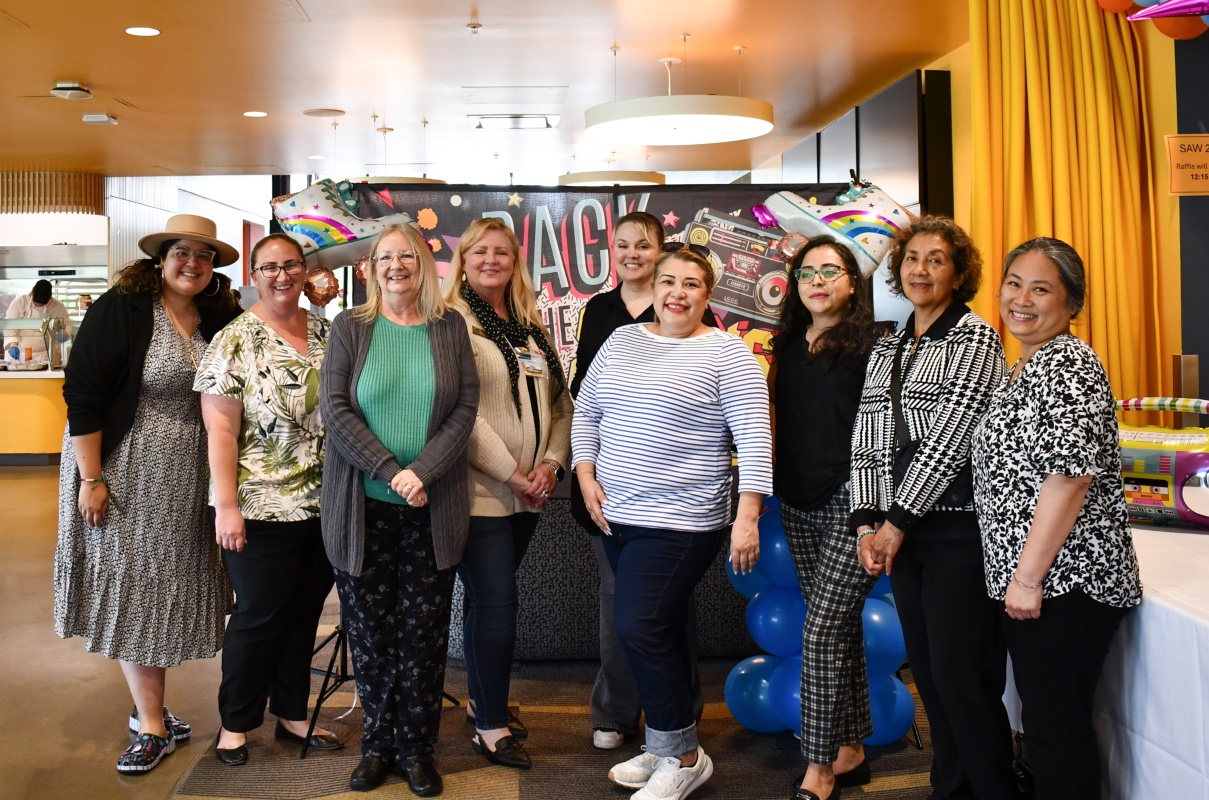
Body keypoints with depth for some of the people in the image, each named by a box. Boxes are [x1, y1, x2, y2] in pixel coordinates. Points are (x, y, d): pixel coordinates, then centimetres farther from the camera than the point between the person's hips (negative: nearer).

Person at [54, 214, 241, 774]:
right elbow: (81, 393, -14)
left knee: (167, 591, 11)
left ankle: (149, 712, 26)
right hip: (125, 476, -5)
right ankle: (153, 725, 14)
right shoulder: (120, 309, -12)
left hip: (187, 482, 5)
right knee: (132, 591, 2)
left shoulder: (220, 320, 4)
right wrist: (91, 480, -16)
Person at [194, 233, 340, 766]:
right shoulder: (235, 341, -7)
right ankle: (235, 722, 26)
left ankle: (292, 714, 31)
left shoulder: (327, 332, 7)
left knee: (305, 614, 15)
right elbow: (220, 430, -10)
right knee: (260, 617, 6)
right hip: (263, 509, -5)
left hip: (325, 505, 5)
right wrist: (226, 506, -15)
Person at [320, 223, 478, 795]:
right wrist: (392, 471, -14)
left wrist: (423, 473, -15)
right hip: (362, 507, 0)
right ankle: (378, 744, 21)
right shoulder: (350, 328, 4)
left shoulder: (450, 329, 5)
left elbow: (465, 408, -2)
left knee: (423, 634, 5)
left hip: (432, 509, 0)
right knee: (369, 631, 7)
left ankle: (417, 748, 19)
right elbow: (335, 409, -5)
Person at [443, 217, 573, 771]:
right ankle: (492, 728, 5)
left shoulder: (532, 329, 14)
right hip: (478, 490, -6)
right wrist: (511, 473, -14)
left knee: (488, 598, 16)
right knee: (497, 601, -6)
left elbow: (559, 403, 13)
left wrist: (552, 463, -3)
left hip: (526, 493, 6)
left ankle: (482, 701, 30)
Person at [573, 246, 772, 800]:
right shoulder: (621, 340, 10)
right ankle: (668, 748, 27)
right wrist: (586, 476, 3)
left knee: (639, 628, -10)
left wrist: (747, 517, -18)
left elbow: (754, 437, -12)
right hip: (617, 516, 6)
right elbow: (587, 412, 16)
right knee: (660, 631, 13)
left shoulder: (725, 352, -7)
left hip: (681, 521, -6)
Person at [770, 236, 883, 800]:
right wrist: (770, 492, 13)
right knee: (839, 626, 14)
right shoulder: (789, 346, 11)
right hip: (798, 506, 6)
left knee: (822, 629, -8)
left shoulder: (872, 343, -7)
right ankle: (851, 748, 26)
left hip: (850, 502, -6)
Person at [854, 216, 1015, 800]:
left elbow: (949, 439, -14)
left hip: (959, 528, -6)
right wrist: (867, 523, 1)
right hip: (900, 531, 6)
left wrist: (898, 521, -13)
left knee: (960, 674, -5)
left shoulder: (975, 339, -6)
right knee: (926, 670, 12)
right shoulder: (885, 351, 15)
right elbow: (866, 441, 12)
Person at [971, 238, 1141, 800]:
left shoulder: (1069, 364, -14)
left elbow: (1070, 474, -23)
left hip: (1063, 580, -10)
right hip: (1026, 580, 10)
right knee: (1045, 718, 18)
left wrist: (1029, 575, -22)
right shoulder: (1026, 367, 17)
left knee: (1056, 728, -1)